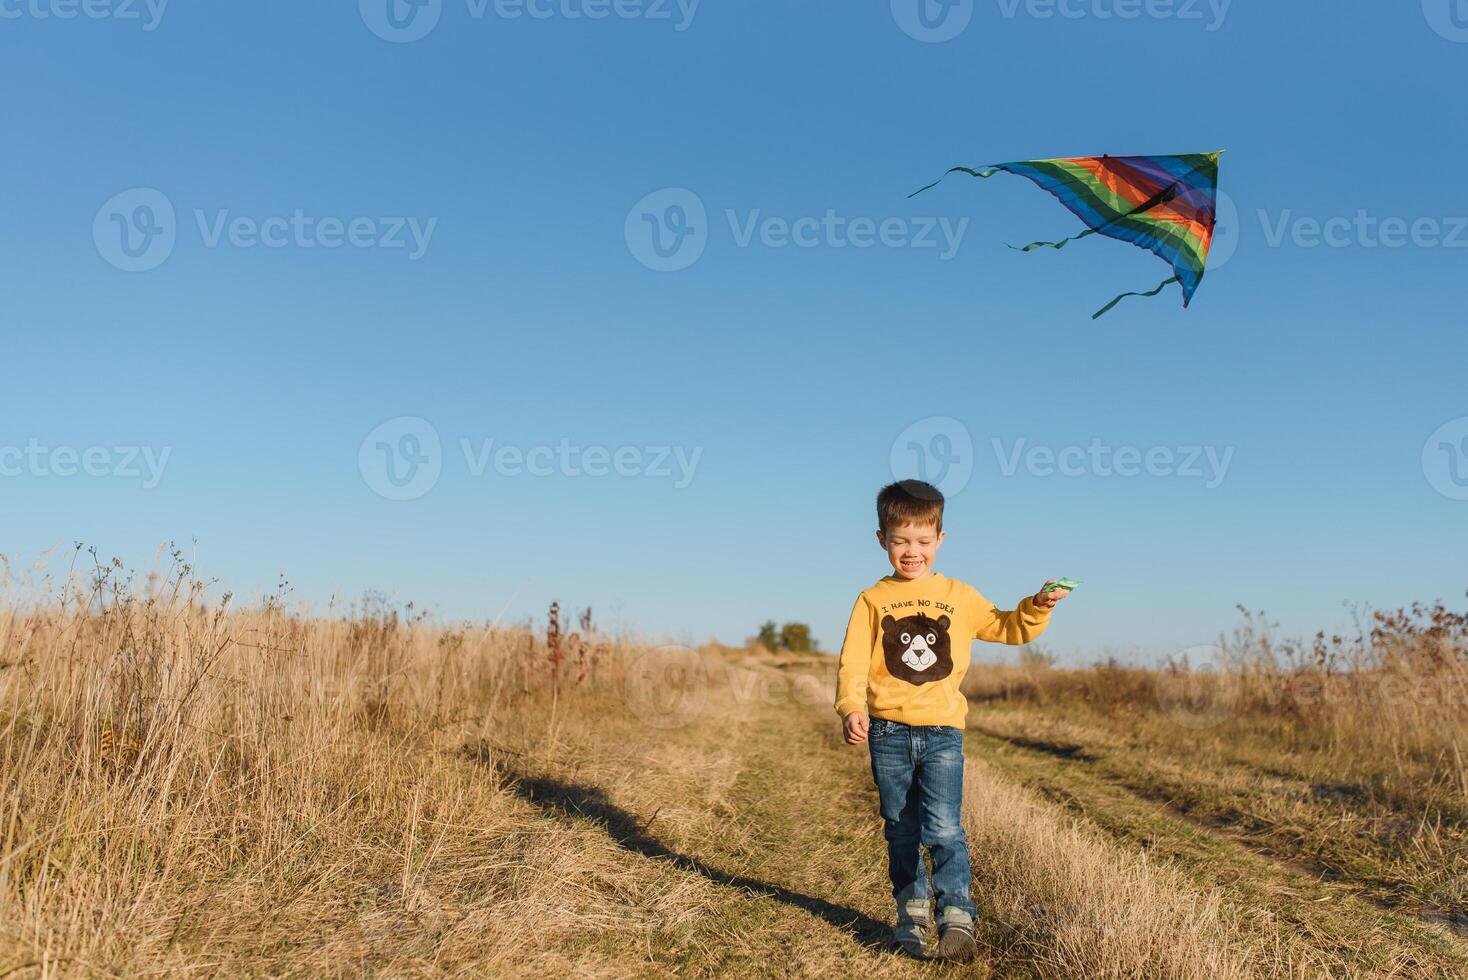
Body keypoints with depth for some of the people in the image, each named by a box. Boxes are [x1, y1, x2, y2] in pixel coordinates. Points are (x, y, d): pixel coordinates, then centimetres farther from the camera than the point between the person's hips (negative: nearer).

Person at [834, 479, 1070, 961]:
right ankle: (912, 910, 27)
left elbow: (1008, 629, 14)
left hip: (942, 730, -1)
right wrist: (851, 708, -19)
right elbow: (852, 662, -4)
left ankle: (957, 917, -5)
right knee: (900, 830, 12)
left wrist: (1038, 608, -4)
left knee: (943, 827, -12)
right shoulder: (873, 600, 3)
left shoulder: (959, 597, 6)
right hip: (888, 732, 1)